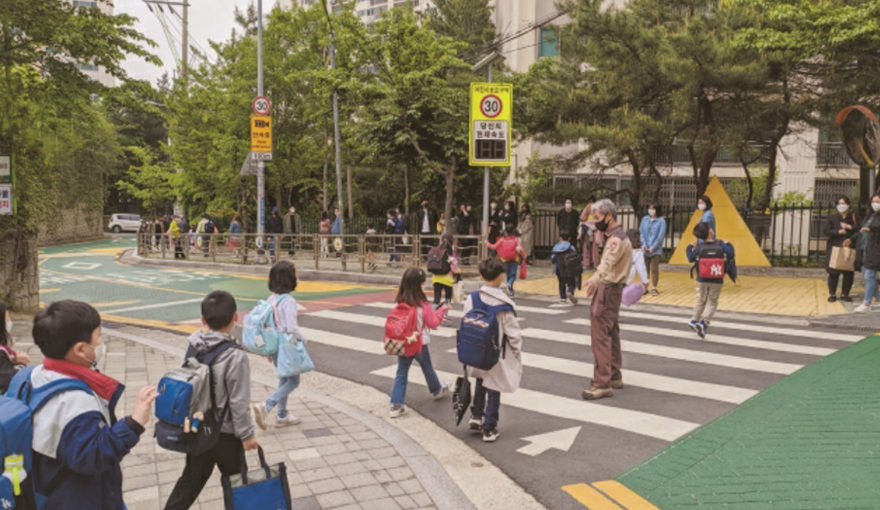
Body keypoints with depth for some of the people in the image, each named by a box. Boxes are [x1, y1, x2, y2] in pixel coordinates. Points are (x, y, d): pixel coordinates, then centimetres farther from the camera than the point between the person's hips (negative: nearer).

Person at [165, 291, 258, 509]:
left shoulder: (193, 346, -7)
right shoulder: (235, 355, -25)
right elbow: (238, 402, -21)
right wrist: (247, 434, -9)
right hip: (225, 433, -5)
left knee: (191, 479, 21)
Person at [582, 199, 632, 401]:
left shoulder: (617, 239, -17)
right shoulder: (615, 237, 16)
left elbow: (608, 262, -36)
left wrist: (595, 279, -51)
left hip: (607, 291, -11)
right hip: (610, 289, 11)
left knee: (600, 337, -9)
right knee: (611, 335, 18)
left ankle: (602, 384, -6)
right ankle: (614, 377, 29)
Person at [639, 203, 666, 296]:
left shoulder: (661, 220, -2)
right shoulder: (645, 219, 8)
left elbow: (661, 235, -7)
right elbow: (641, 232, 5)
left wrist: (652, 247, -13)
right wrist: (644, 244, -9)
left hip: (656, 249, -3)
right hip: (645, 249, 3)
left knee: (654, 269, -4)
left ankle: (654, 288, 5)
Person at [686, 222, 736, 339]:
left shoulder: (699, 247, -5)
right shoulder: (720, 244, -7)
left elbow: (691, 259, 1)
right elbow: (730, 255, -7)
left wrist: (690, 247, 13)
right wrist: (728, 245, 7)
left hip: (703, 279, 2)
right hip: (717, 280, -2)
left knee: (701, 300, 19)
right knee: (712, 302, 5)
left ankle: (694, 320, 22)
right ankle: (703, 322, -8)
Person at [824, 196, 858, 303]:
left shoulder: (853, 217, 8)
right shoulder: (832, 217, 7)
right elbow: (827, 231, -3)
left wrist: (849, 227, -16)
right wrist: (839, 231, -16)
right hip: (834, 248, -1)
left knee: (849, 273, 2)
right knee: (833, 272, -3)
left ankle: (845, 294, 16)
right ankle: (832, 294, 9)